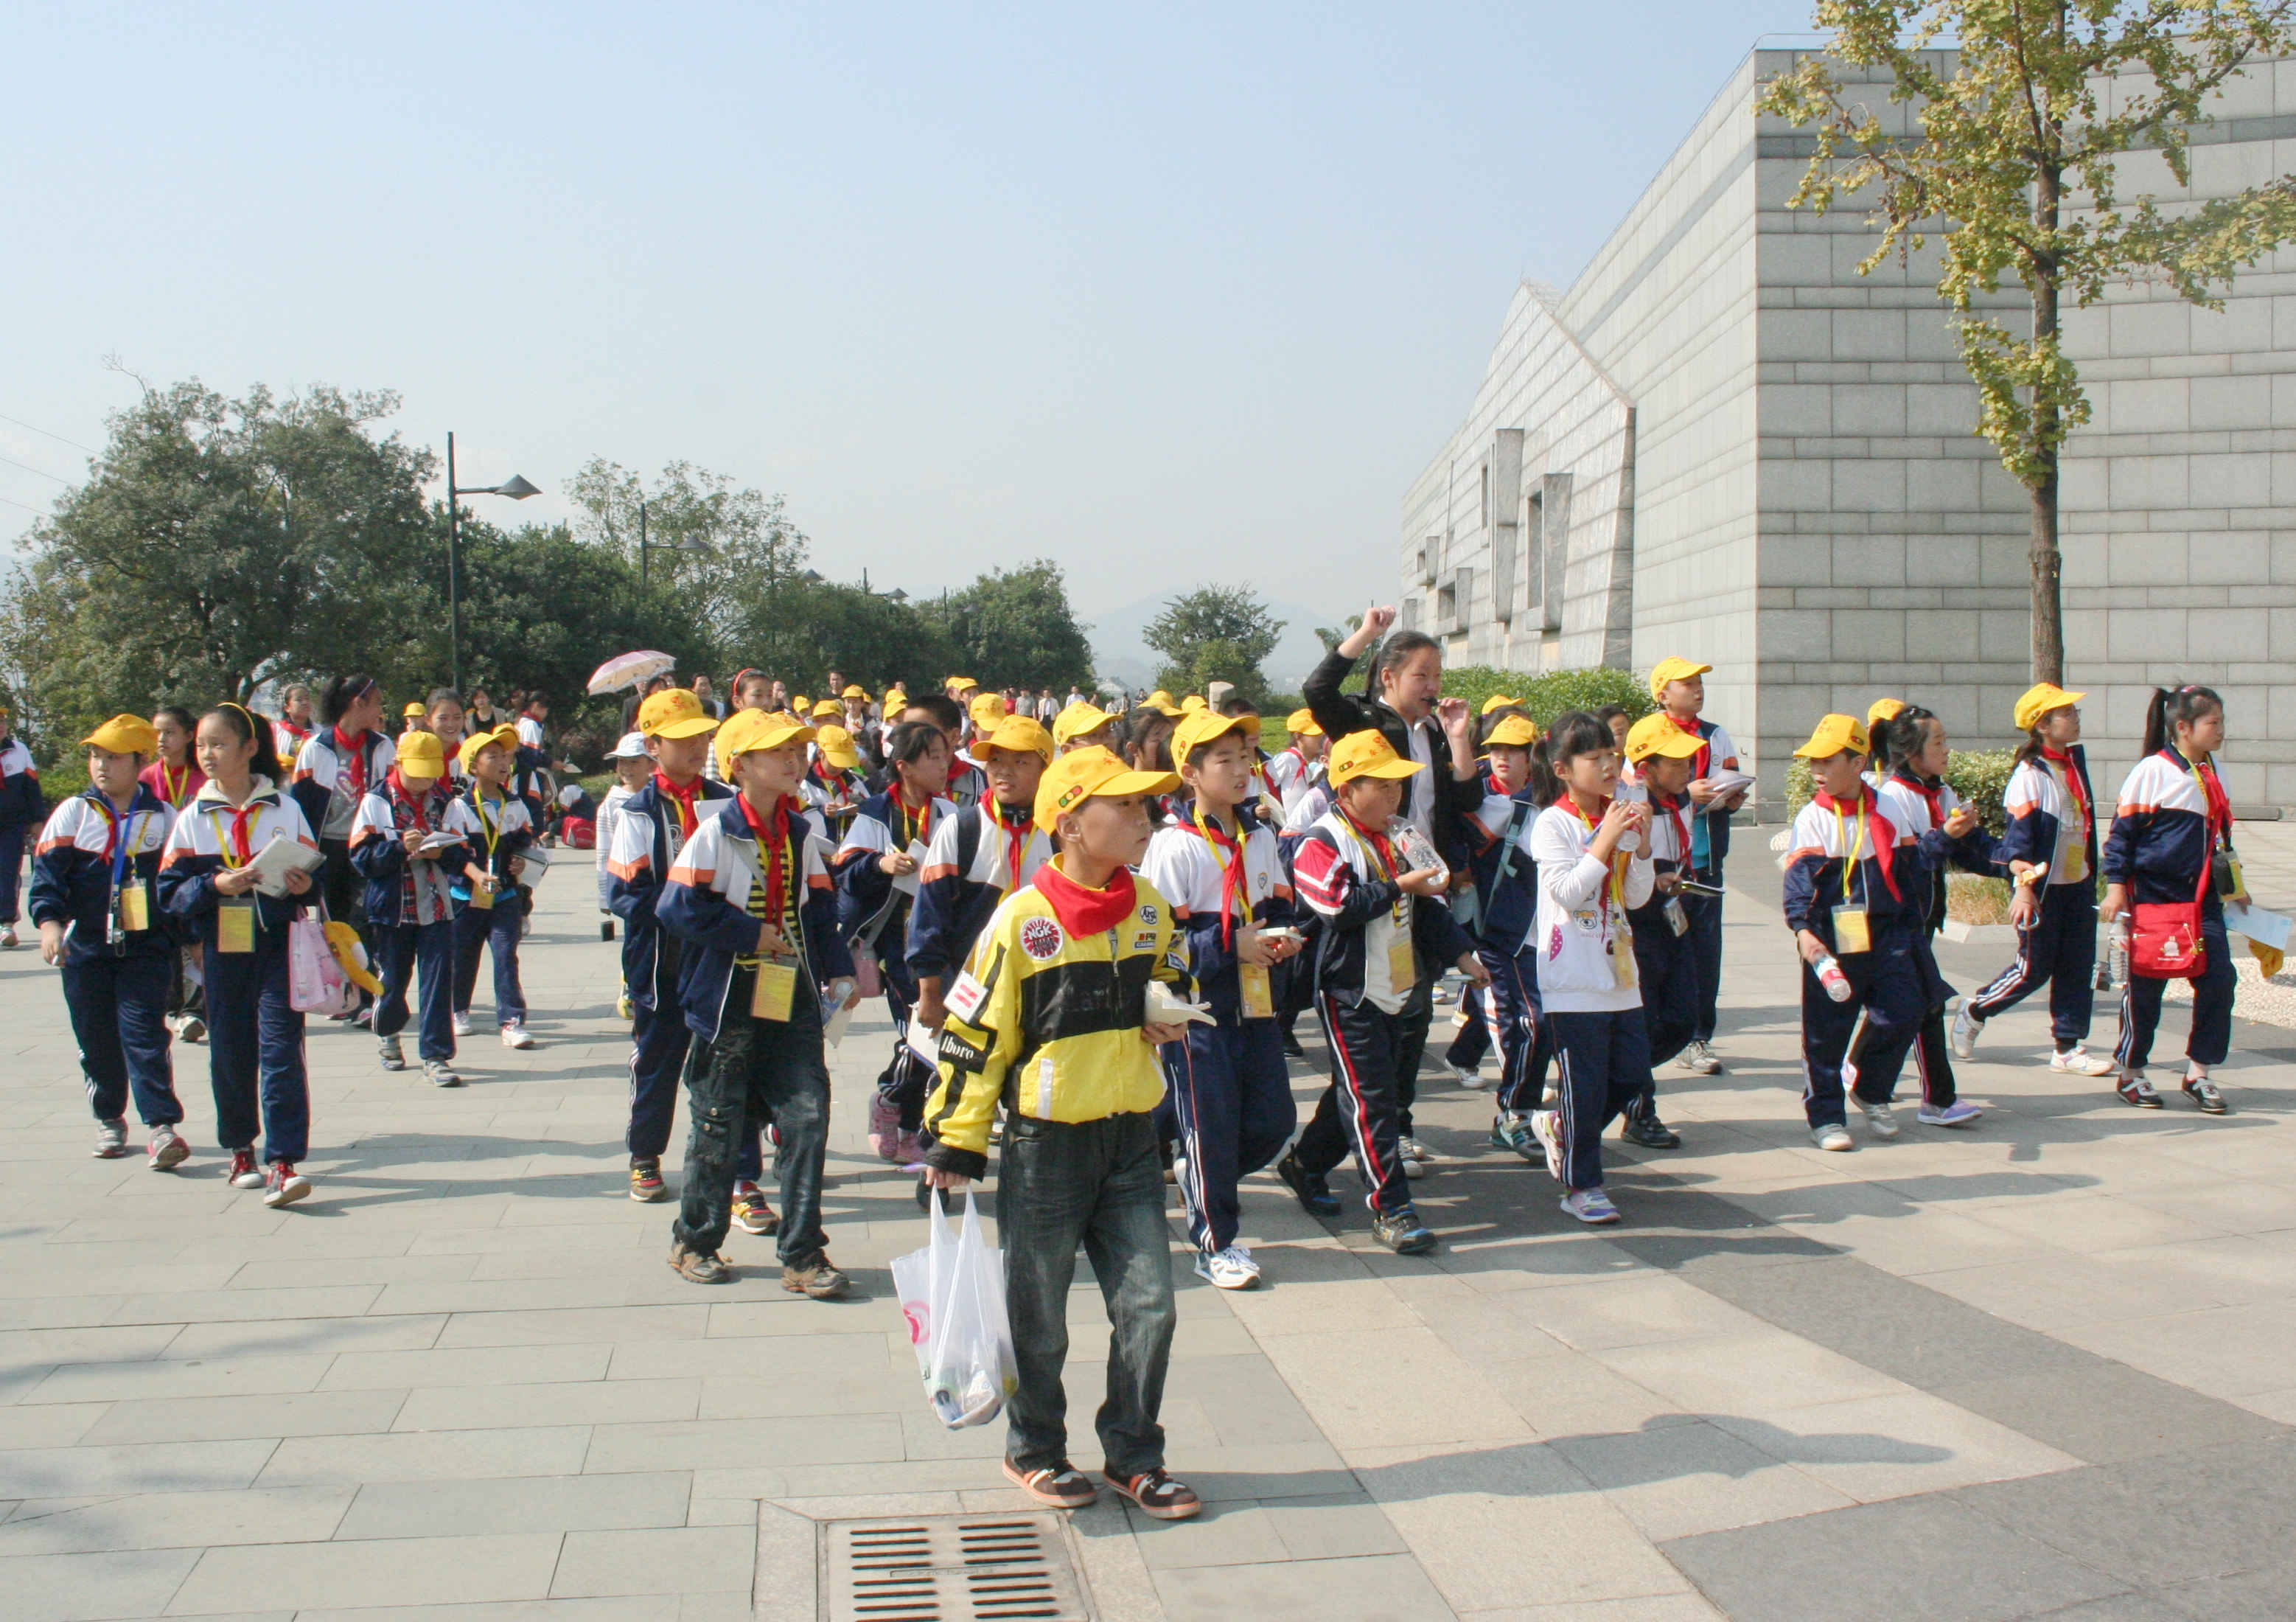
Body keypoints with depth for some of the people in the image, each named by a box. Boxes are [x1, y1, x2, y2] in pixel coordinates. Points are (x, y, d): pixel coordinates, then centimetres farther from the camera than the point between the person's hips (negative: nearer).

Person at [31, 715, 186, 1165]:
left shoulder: (163, 818, 5)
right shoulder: (73, 813, 4)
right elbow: (47, 870, -3)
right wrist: (49, 921, -18)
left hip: (145, 947, -1)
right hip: (85, 946, 2)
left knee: (145, 1034, -10)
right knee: (96, 1040, 8)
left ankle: (163, 1126, -13)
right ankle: (109, 1119, 24)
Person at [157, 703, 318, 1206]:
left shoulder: (285, 809, 5)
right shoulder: (193, 818, 6)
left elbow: (314, 876, 10)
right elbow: (171, 892, 2)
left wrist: (305, 886, -12)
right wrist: (214, 885, -15)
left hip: (277, 945, -2)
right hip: (221, 950, 2)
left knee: (281, 1049, -9)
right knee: (230, 1052, 9)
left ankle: (283, 1163, -13)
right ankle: (240, 1151, 28)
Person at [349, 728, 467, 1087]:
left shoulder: (445, 802, 5)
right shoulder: (376, 802, -2)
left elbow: (462, 855, 5)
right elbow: (362, 857, -9)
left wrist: (440, 853, -16)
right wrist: (400, 847, -22)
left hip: (437, 907, 1)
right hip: (392, 907, -1)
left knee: (439, 982, -5)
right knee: (392, 980, 10)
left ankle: (435, 1056, -1)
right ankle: (387, 1034, 38)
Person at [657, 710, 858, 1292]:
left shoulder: (801, 836, 9)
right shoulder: (716, 834, -9)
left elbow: (820, 910, 14)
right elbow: (679, 908, -16)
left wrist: (839, 971, 2)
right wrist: (751, 934, -14)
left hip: (793, 1004, 4)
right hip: (729, 1003, -4)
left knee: (807, 1118, -3)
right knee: (718, 1127, 7)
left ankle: (802, 1255, 5)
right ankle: (694, 1240, 26)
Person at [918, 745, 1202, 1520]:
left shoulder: (1149, 909, 3)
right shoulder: (1022, 920, -14)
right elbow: (975, 1033, -9)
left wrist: (1171, 1012, 0)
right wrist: (956, 1140, -8)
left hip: (1133, 1137, 5)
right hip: (1046, 1143, -4)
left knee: (1148, 1304, 4)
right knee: (1039, 1315, 9)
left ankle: (1132, 1454, 21)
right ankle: (1033, 1450, 29)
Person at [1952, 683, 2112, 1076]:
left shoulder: (2076, 760, 9)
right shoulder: (2030, 774, -15)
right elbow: (2018, 835, -18)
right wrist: (2023, 888, -23)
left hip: (2078, 883, 7)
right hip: (2042, 887, -7)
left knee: (2078, 967, 5)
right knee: (2034, 969, 0)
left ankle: (2069, 1047, 11)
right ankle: (1974, 1010, 22)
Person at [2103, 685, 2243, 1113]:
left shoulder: (2212, 775, 12)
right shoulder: (2152, 772, -10)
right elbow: (2123, 829, -8)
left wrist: (2235, 885, 27)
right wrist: (2116, 884, -11)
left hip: (2202, 898, 6)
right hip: (2153, 896, -6)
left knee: (2218, 979, -2)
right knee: (2145, 986, 2)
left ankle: (2199, 1073, 10)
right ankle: (2131, 1074, 16)